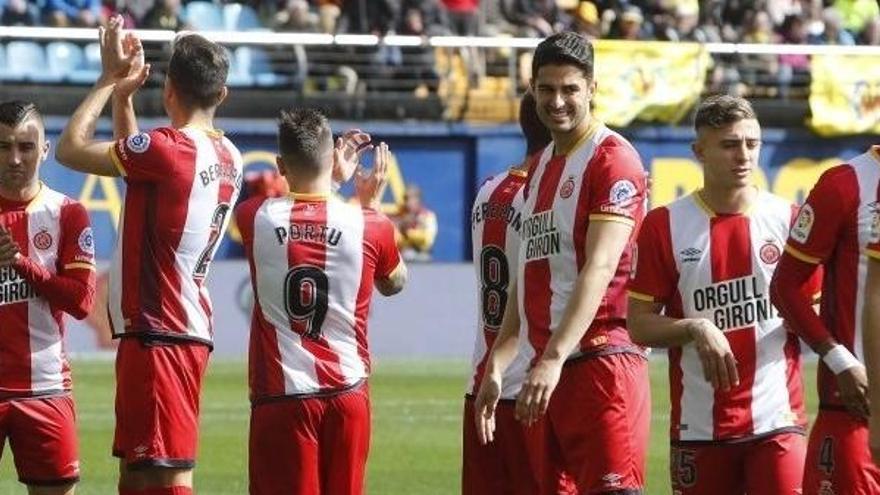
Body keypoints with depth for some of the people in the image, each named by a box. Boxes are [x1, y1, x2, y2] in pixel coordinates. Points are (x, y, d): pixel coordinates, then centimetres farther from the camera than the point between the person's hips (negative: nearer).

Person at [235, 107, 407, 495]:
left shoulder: (256, 218, -6)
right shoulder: (369, 227, -6)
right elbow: (394, 283, 17)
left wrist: (331, 176, 31)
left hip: (280, 396, -1)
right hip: (347, 395, 1)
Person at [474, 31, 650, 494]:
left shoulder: (613, 159, -7)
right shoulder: (540, 169, 21)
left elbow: (599, 269, -18)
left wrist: (554, 359, -26)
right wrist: (496, 366, 19)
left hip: (603, 363, -9)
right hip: (548, 369, 9)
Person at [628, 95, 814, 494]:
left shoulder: (789, 220, 6)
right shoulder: (665, 225, 3)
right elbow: (639, 325, 3)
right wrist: (694, 330, -15)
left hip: (777, 420, 0)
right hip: (699, 427, 0)